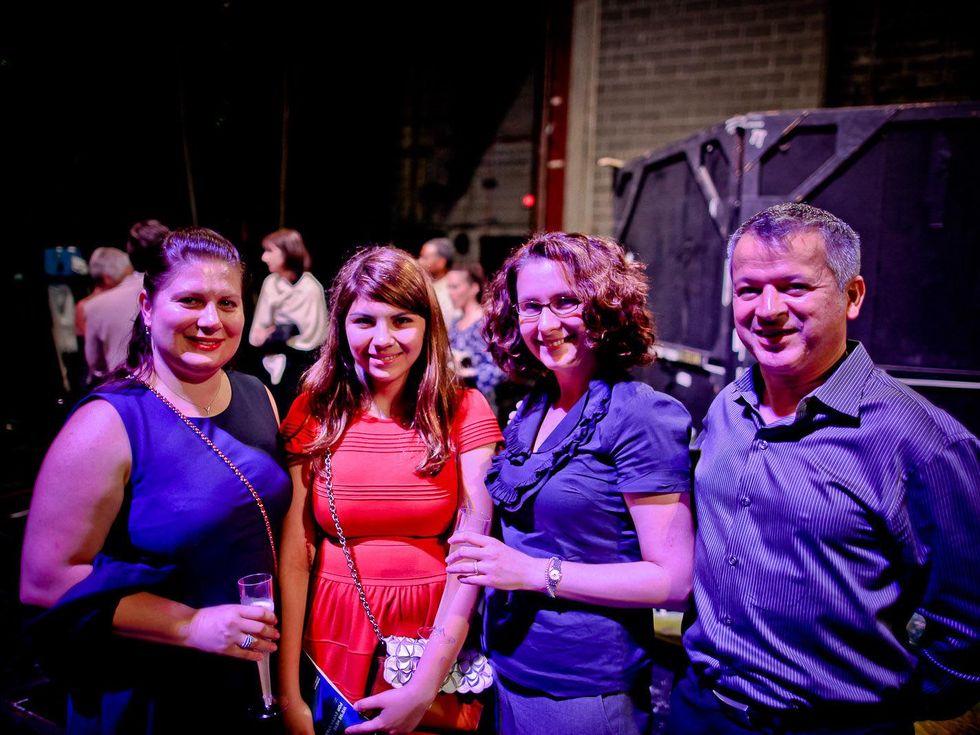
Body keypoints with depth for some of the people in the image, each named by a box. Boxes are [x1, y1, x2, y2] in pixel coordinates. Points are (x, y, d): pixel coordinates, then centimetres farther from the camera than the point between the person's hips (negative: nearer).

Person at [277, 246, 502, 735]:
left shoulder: (465, 412, -10)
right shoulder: (313, 413, -6)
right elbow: (294, 556, -6)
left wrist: (424, 687, -18)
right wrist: (289, 695, -8)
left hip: (439, 641, -1)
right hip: (336, 640, 1)